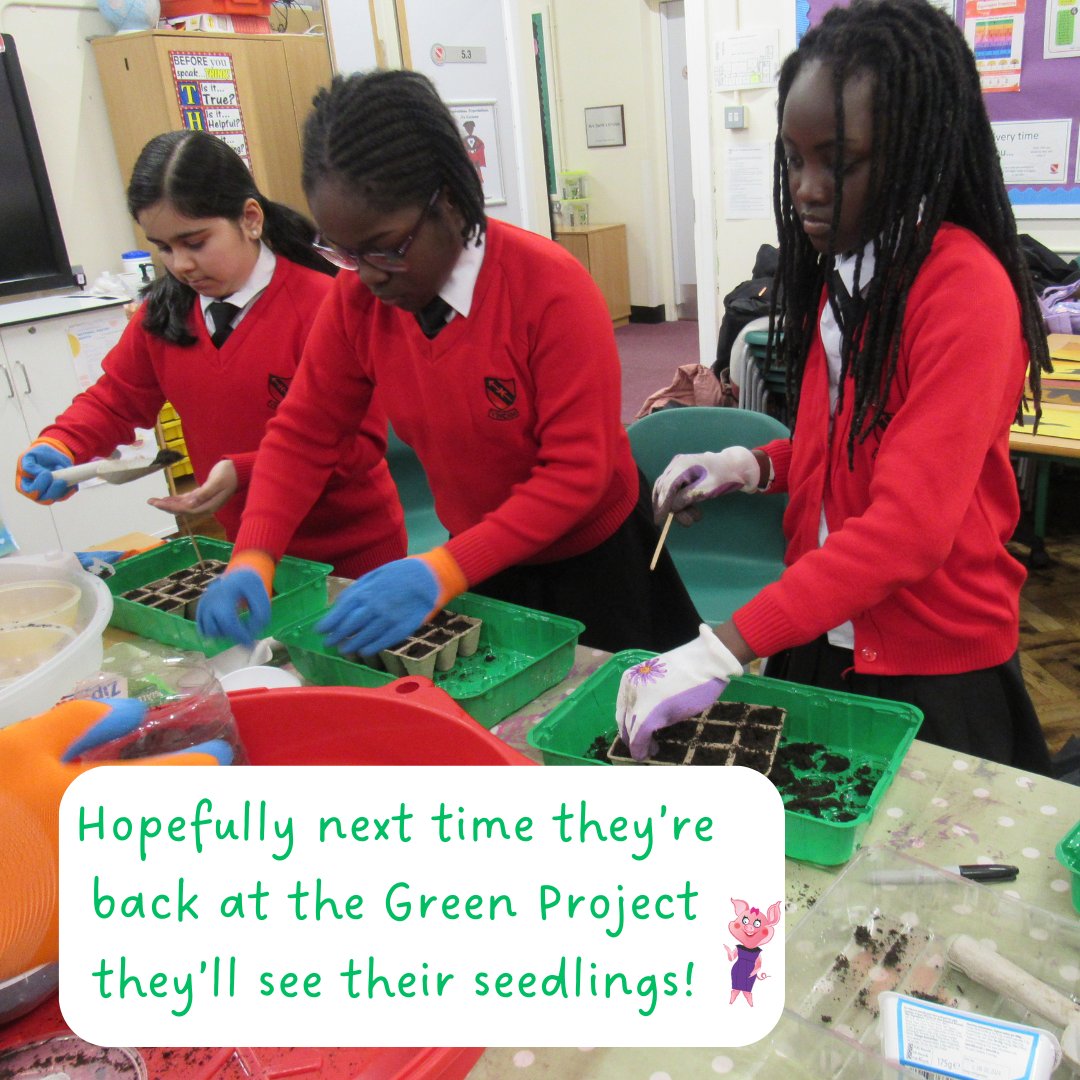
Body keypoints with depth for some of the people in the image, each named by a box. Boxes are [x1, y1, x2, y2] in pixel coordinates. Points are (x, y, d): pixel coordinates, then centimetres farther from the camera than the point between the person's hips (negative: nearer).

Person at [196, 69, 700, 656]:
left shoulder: (551, 287, -27)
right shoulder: (357, 298, -12)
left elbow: (579, 470, -29)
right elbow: (303, 432, -5)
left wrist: (439, 571, -38)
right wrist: (252, 558, -21)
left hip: (594, 564, -4)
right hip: (477, 561, 4)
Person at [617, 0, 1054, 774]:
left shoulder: (966, 288, -21)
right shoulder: (838, 268, 4)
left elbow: (911, 524, -29)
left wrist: (724, 648, -36)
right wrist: (751, 467, -4)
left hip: (932, 665, -7)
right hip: (822, 634, 7)